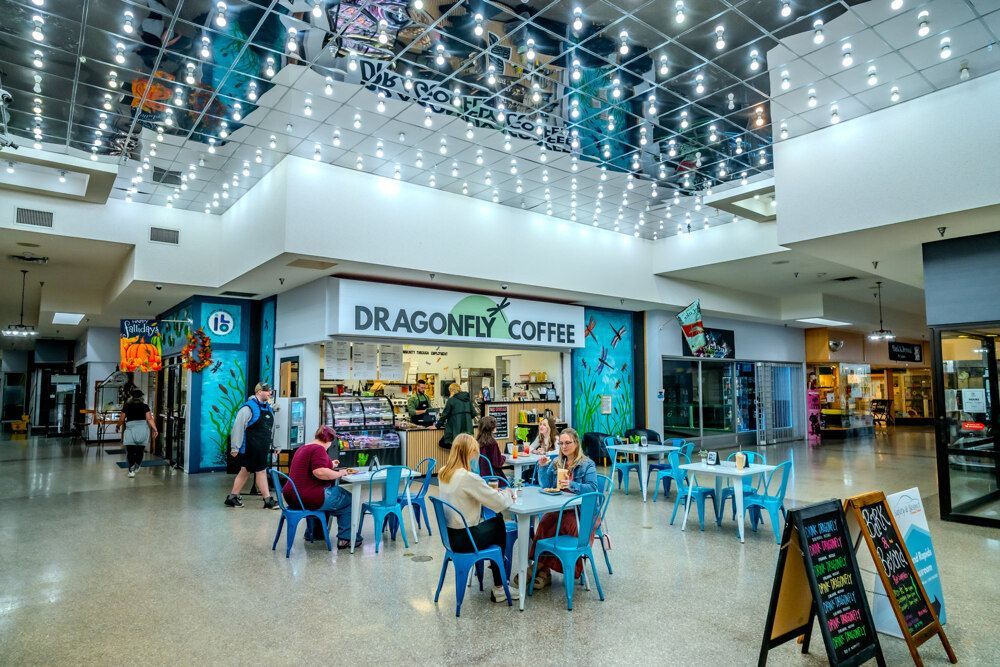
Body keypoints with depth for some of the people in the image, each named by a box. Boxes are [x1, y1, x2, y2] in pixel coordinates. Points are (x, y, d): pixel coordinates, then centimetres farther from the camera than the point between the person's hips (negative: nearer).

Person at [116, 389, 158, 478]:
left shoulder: (127, 406, 8)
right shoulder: (145, 406, 9)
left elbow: (122, 419, 9)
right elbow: (149, 419, -2)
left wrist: (117, 426, 28)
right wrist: (154, 429, -6)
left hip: (131, 428, -1)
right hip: (143, 428, 1)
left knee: (130, 451, 1)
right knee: (140, 450, 13)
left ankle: (131, 470, -5)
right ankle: (137, 467, 26)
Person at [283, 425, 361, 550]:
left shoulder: (302, 448, 15)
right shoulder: (318, 449, -16)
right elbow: (320, 472, -31)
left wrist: (330, 465, 32)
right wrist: (340, 473, -16)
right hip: (308, 498, -10)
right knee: (348, 500, 8)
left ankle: (312, 533, 39)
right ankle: (345, 538, 10)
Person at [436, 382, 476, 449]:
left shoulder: (451, 400, -2)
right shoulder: (468, 398, 12)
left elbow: (445, 414, 0)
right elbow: (473, 413, 13)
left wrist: (437, 426, 9)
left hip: (456, 428, -5)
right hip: (467, 427, 6)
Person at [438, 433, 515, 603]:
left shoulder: (443, 473, -2)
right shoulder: (468, 477, -26)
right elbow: (499, 503, -21)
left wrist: (492, 491, 5)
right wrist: (507, 494, 0)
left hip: (449, 534, 7)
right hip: (464, 538, -7)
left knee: (497, 521, 23)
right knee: (499, 525, 21)